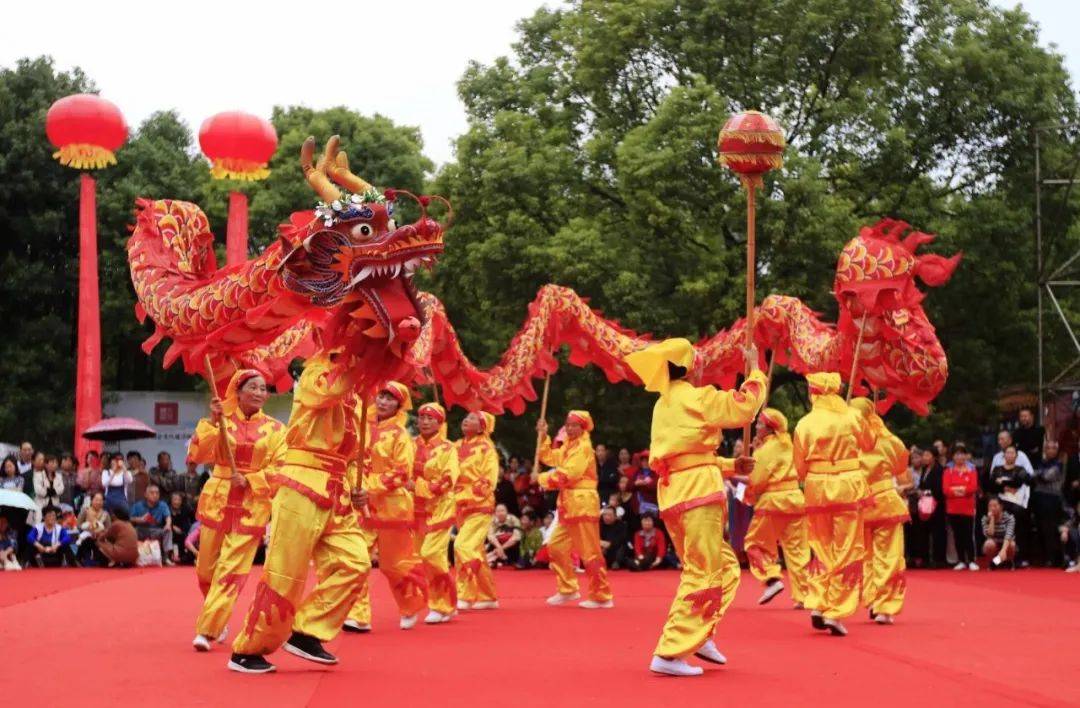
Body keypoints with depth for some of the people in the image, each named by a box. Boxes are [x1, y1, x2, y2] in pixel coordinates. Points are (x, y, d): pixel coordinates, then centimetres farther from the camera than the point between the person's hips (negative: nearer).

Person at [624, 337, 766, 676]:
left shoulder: (663, 404, 19)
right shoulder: (696, 397, -8)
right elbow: (744, 408, -8)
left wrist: (731, 466, 20)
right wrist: (755, 368, 5)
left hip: (674, 494, 9)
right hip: (698, 493, -9)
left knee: (725, 567, 19)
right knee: (702, 574, -6)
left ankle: (699, 635, 14)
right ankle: (670, 653, -9)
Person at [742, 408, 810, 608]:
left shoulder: (768, 448, -9)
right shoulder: (787, 445, 14)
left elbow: (757, 480, -14)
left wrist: (748, 494, 6)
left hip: (772, 501, -7)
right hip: (795, 499, 7)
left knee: (755, 543, 7)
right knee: (796, 549, 6)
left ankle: (771, 578, -9)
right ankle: (803, 595, 5)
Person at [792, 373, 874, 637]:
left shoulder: (804, 424, -4)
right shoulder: (852, 417, -4)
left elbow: (800, 468, 1)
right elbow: (869, 444, 15)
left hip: (816, 490, 1)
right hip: (848, 488, -1)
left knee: (822, 548, 17)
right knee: (847, 552, 5)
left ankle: (817, 603, 8)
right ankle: (835, 612, 0)